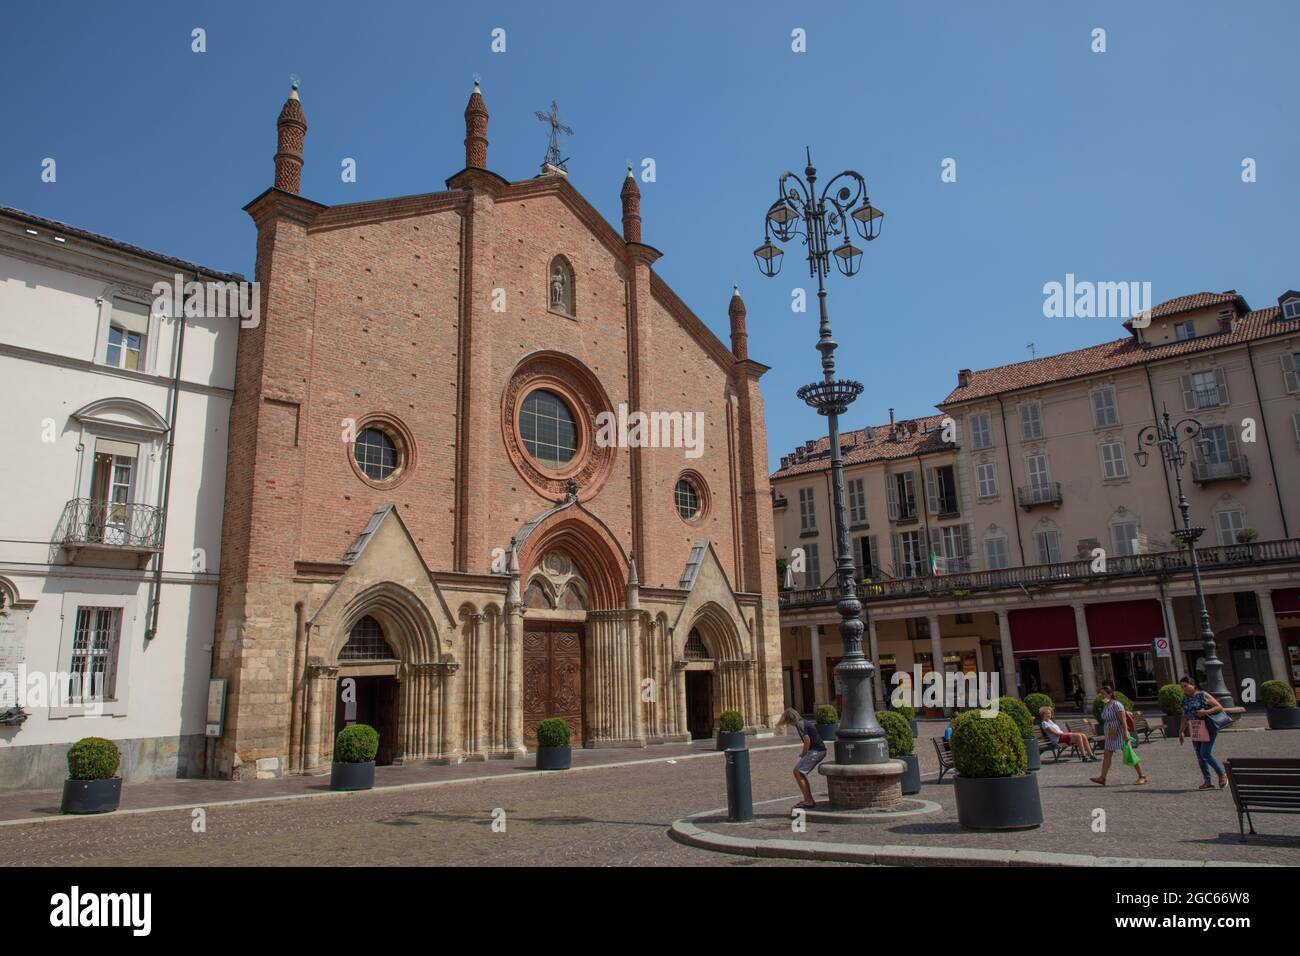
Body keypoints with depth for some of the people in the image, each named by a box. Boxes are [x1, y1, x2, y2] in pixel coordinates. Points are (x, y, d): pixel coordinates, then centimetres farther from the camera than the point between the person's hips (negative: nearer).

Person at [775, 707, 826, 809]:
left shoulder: (799, 724, -11)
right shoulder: (805, 722, 17)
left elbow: (807, 740, -16)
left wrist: (803, 754, -1)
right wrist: (804, 752, 17)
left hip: (815, 751, -10)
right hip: (820, 750, 10)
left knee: (797, 772, -6)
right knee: (800, 773, 15)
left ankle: (809, 801, -7)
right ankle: (809, 800, 18)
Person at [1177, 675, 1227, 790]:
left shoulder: (1203, 695, -7)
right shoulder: (1185, 699, 11)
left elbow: (1219, 707, -7)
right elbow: (1184, 717, 18)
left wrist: (1206, 712, -20)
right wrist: (1181, 731, 14)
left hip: (1208, 730, -6)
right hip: (1195, 731, 6)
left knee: (1205, 754, -13)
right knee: (1200, 757, 5)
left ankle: (1222, 774, 8)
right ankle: (1208, 782, 12)